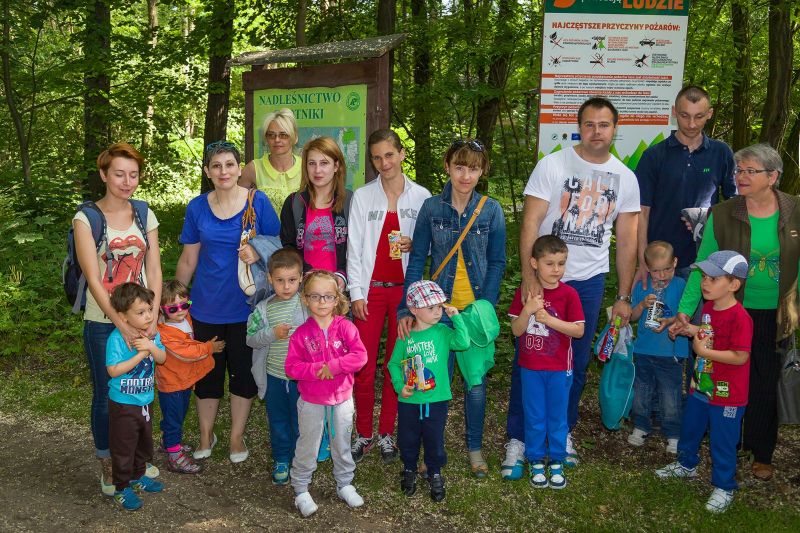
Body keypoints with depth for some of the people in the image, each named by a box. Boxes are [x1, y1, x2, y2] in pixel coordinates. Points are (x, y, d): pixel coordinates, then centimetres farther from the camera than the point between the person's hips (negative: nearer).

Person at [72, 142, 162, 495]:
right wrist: (122, 324, -18)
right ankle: (107, 466, 25)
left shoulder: (145, 216, 4)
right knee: (106, 396, 7)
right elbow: (93, 279, -13)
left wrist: (151, 318, -11)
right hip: (103, 323, -3)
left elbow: (154, 271, 1)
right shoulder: (86, 218, -8)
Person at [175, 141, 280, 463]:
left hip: (246, 305, -2)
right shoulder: (197, 207, 0)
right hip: (207, 305, 2)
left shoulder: (258, 202, -6)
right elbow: (188, 260, 7)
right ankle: (206, 436, 32)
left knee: (243, 372, 9)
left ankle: (237, 436, 27)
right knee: (208, 373, 12)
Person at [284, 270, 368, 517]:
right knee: (308, 447, 11)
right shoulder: (301, 334, -9)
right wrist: (316, 370, -25)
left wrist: (333, 366, -25)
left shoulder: (345, 327, -9)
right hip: (311, 401, -1)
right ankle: (301, 490, 28)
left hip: (342, 398, 1)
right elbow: (291, 367, -12)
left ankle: (344, 484, 37)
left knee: (342, 444, 17)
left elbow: (360, 355, -18)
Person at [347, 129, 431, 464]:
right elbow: (354, 247, 2)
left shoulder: (421, 196, 2)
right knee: (363, 366, 0)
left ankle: (386, 433, 21)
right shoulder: (362, 196, 4)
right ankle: (363, 434, 16)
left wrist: (414, 244, -14)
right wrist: (356, 292, -3)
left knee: (396, 364, 7)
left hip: (405, 289, 0)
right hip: (370, 289, 0)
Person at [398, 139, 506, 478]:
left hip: (477, 308, 0)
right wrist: (407, 309, -9)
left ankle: (475, 447, 30)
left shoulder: (492, 210, -3)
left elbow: (496, 263, -1)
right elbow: (417, 260, -2)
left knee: (476, 381, 10)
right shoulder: (431, 207, -2)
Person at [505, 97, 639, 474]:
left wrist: (624, 296, 8)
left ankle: (562, 433, 29)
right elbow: (530, 224, -10)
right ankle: (517, 439, 12)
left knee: (576, 363, 11)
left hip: (589, 281, 3)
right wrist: (529, 279, -19)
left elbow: (626, 240, 10)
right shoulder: (552, 165, -6)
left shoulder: (625, 178, 6)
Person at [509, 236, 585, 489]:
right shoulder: (524, 292, -6)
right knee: (534, 416, 12)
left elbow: (579, 330, -13)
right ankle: (535, 461, 28)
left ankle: (557, 461, 29)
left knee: (557, 416, 12)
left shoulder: (568, 294, -10)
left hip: (559, 368, -1)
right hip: (530, 367, 1)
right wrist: (528, 310, -26)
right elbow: (516, 330, -7)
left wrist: (548, 319, -23)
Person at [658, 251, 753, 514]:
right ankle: (686, 464, 48)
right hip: (701, 386, 8)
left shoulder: (740, 318, -26)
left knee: (723, 443, 6)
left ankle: (724, 488, 24)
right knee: (690, 428, 25)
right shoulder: (708, 306, 2)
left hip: (727, 395, -8)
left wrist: (703, 351, -25)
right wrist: (691, 330, 0)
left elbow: (740, 356, -27)